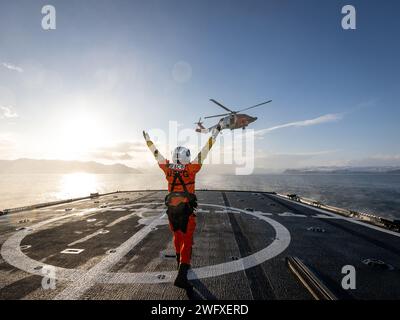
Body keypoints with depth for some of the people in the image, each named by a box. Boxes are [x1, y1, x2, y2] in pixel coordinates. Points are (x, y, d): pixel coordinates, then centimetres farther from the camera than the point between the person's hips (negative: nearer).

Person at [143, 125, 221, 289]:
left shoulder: (167, 168, -2)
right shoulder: (191, 168, -12)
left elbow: (156, 153, 10)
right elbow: (204, 152, -9)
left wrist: (148, 139, 24)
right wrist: (214, 134, -2)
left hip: (171, 208, 5)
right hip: (186, 209, -5)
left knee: (177, 236, 23)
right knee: (187, 240, 3)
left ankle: (180, 263, 43)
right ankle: (181, 275, -1)